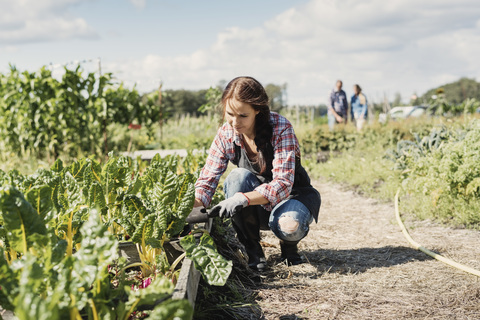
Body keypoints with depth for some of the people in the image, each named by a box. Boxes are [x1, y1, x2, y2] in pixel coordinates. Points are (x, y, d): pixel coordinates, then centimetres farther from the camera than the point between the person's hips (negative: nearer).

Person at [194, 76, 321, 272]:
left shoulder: (281, 129, -25)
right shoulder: (225, 135, -13)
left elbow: (282, 184, -34)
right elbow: (206, 181, -14)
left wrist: (242, 199, -50)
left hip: (292, 195, -3)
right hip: (256, 210, 3)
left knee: (288, 225, -38)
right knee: (238, 176, -30)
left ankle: (289, 246, 2)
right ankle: (253, 251, -13)